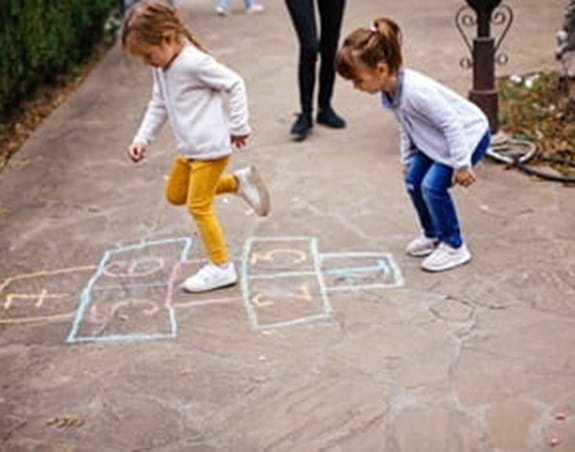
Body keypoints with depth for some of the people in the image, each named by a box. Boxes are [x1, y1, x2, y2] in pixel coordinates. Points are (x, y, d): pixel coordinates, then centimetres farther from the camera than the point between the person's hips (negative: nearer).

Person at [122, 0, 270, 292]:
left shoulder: (193, 62, -23)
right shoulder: (161, 68, 5)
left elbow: (234, 84, -19)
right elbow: (158, 105, 15)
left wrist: (238, 126, -14)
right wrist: (142, 139, 6)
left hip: (211, 147, -10)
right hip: (190, 148, 10)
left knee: (198, 205, -5)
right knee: (175, 194, 20)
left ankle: (221, 267, 8)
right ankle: (238, 182, 25)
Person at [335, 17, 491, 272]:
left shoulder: (415, 90, -36)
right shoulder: (389, 91, -7)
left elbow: (451, 123, -31)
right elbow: (405, 127, 11)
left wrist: (461, 165, -25)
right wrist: (407, 159, 15)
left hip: (469, 133, -9)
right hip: (437, 140, 9)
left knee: (433, 185, -17)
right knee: (413, 181, 8)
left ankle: (454, 247, -1)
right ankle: (432, 234, 27)